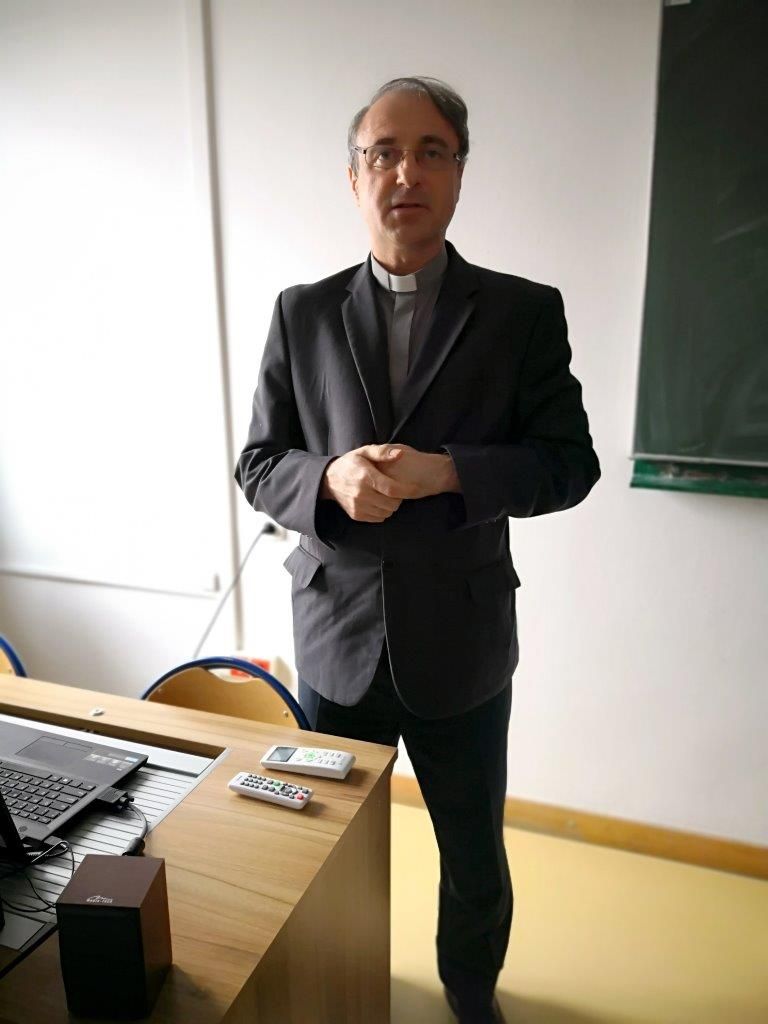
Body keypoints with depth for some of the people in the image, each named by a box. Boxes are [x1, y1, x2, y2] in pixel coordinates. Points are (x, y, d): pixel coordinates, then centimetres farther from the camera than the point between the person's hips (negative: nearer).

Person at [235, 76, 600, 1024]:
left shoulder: (525, 311, -4)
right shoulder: (301, 312, 1)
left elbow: (571, 463, -6)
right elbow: (258, 464, 1)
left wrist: (445, 472, -23)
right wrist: (330, 479, -21)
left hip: (462, 640, -1)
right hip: (336, 636, 2)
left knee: (474, 852, 20)